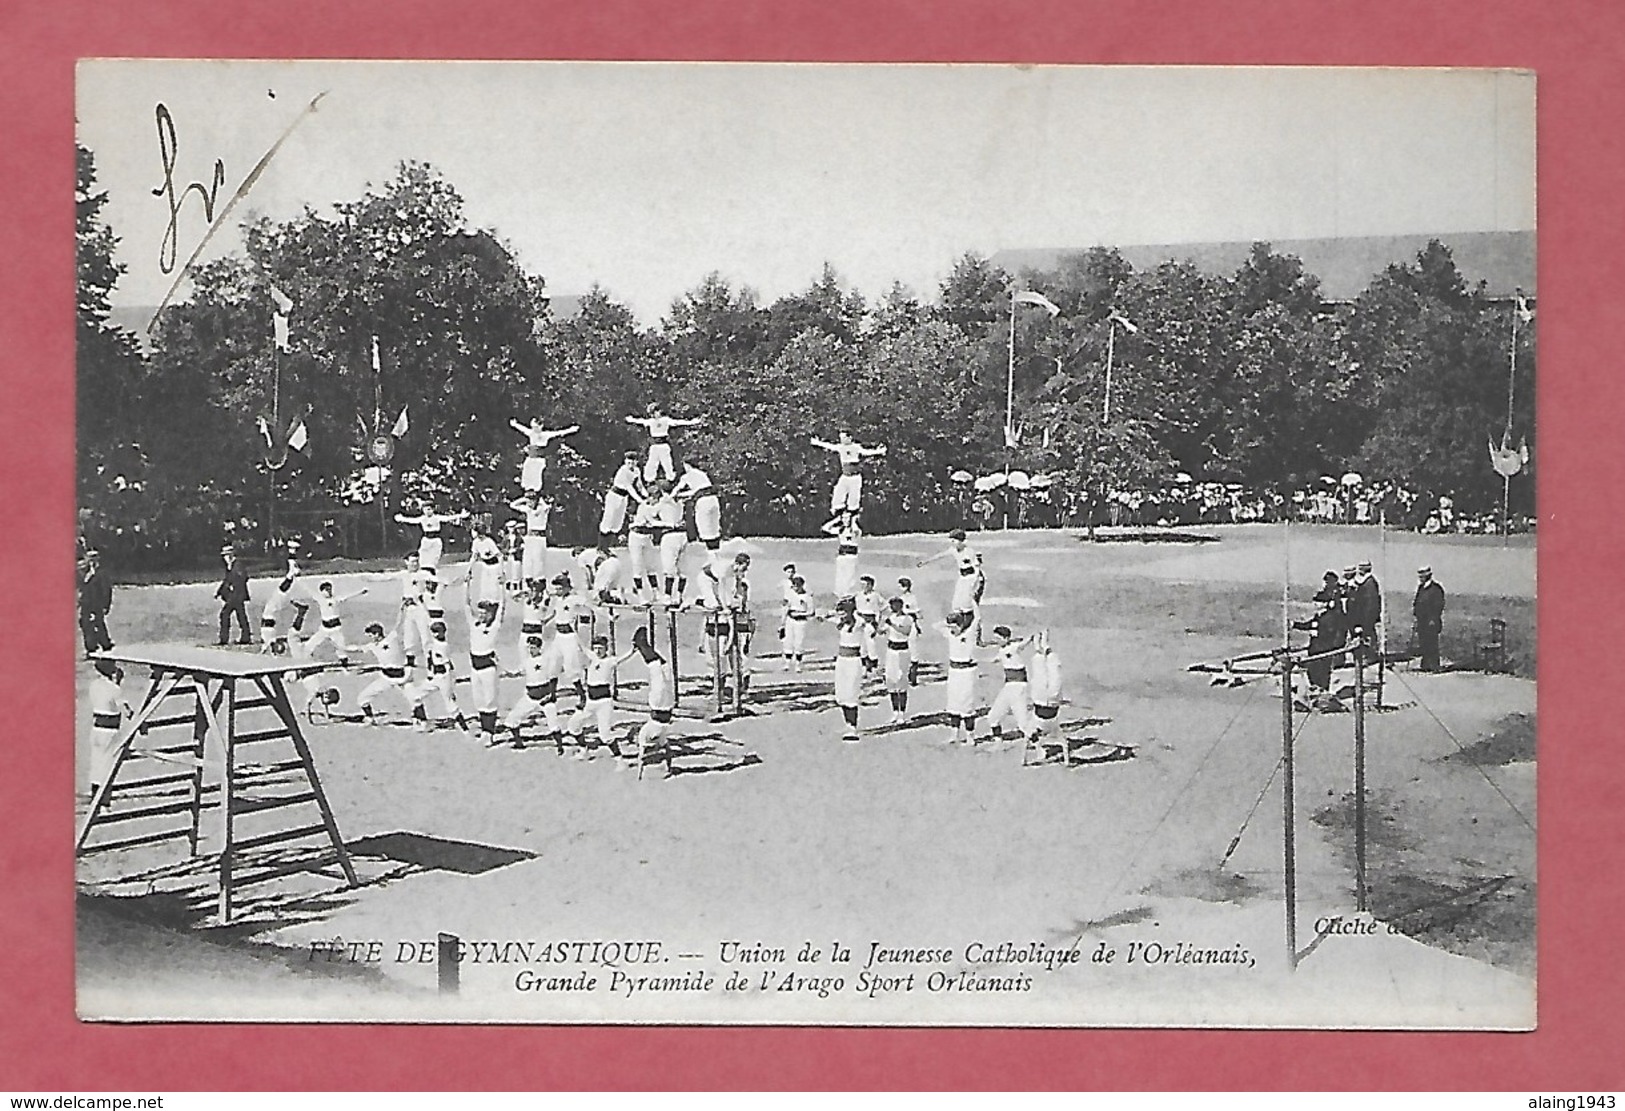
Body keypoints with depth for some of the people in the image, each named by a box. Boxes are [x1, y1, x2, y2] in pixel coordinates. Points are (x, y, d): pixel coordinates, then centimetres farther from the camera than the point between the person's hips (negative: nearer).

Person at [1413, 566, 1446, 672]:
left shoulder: (1436, 588, -7)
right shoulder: (1420, 588, 16)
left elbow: (1439, 605, -11)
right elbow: (1416, 603, 23)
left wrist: (1433, 619, -16)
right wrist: (1414, 614, 11)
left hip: (1432, 622, -7)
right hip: (1421, 621, 7)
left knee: (1432, 644, -7)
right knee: (1423, 644, 7)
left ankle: (1434, 665, -4)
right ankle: (1425, 665, 12)